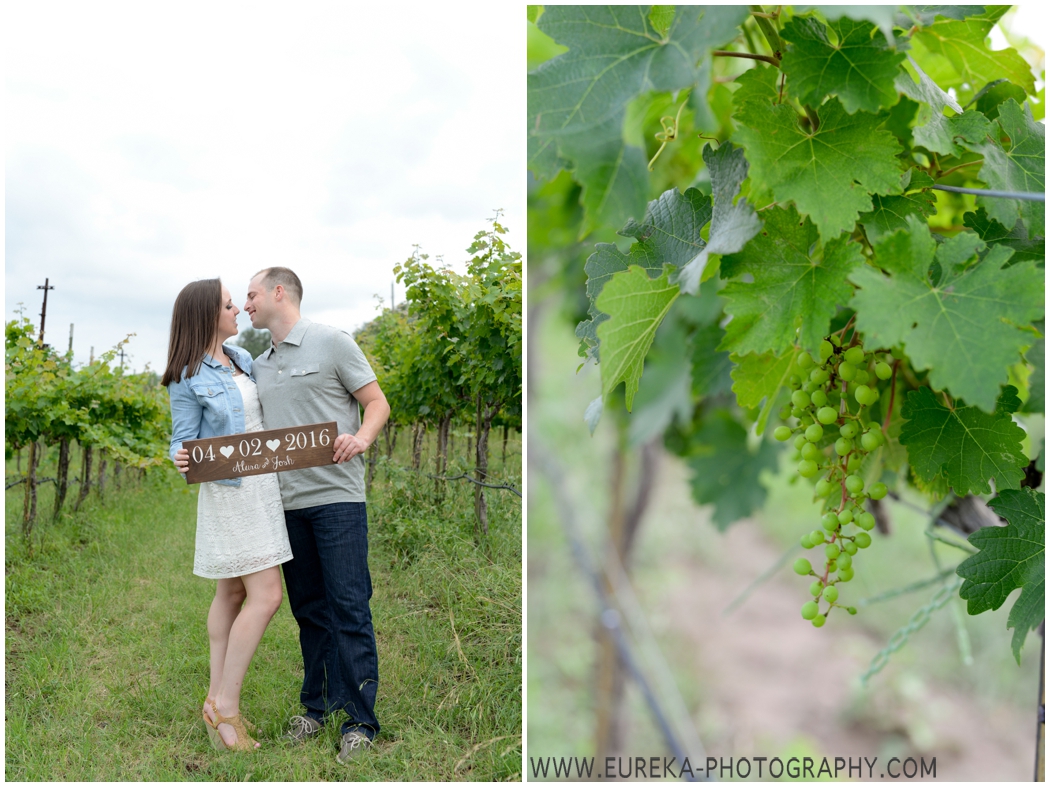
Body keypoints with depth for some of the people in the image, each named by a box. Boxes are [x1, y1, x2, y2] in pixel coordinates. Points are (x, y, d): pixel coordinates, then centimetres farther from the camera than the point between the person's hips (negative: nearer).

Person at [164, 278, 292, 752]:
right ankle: (226, 706, -4)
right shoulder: (187, 380, -12)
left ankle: (217, 697, 19)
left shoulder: (242, 359, 8)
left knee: (233, 592, 11)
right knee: (266, 595, -12)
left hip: (262, 485, 8)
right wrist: (182, 462, -32)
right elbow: (182, 443, -9)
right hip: (230, 491, -8)